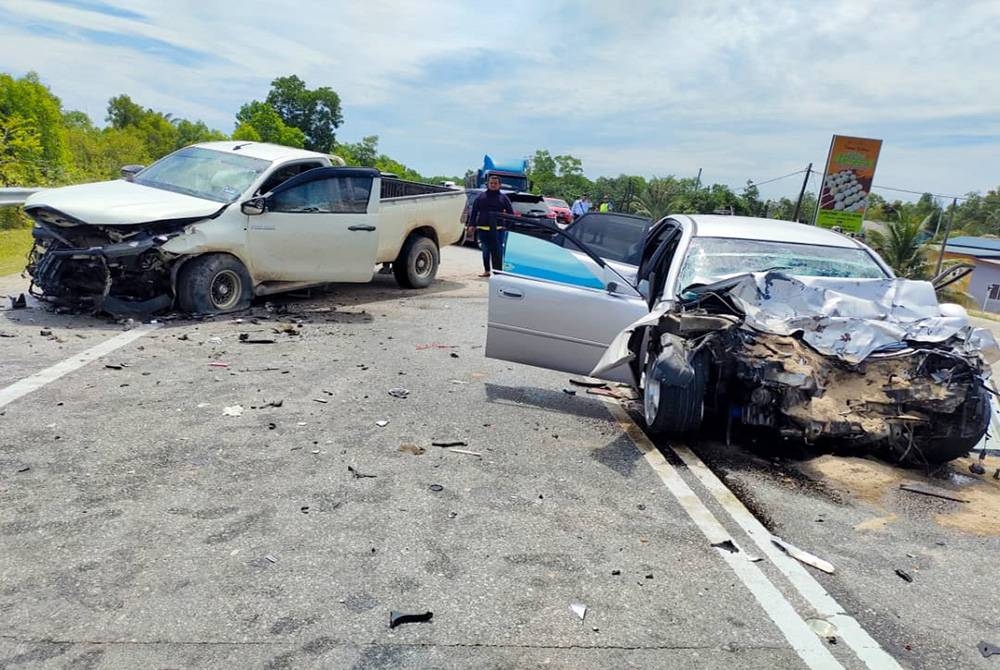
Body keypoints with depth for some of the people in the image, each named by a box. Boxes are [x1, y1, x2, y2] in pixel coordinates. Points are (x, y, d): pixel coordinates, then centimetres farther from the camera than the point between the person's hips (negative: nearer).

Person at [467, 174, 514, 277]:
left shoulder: (503, 198, 7)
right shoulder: (481, 196, 9)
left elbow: (510, 212, 7)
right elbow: (474, 211, 9)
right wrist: (472, 224, 1)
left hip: (498, 229, -2)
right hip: (483, 229, 2)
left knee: (498, 251, -5)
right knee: (485, 251, 10)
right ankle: (486, 270, 20)